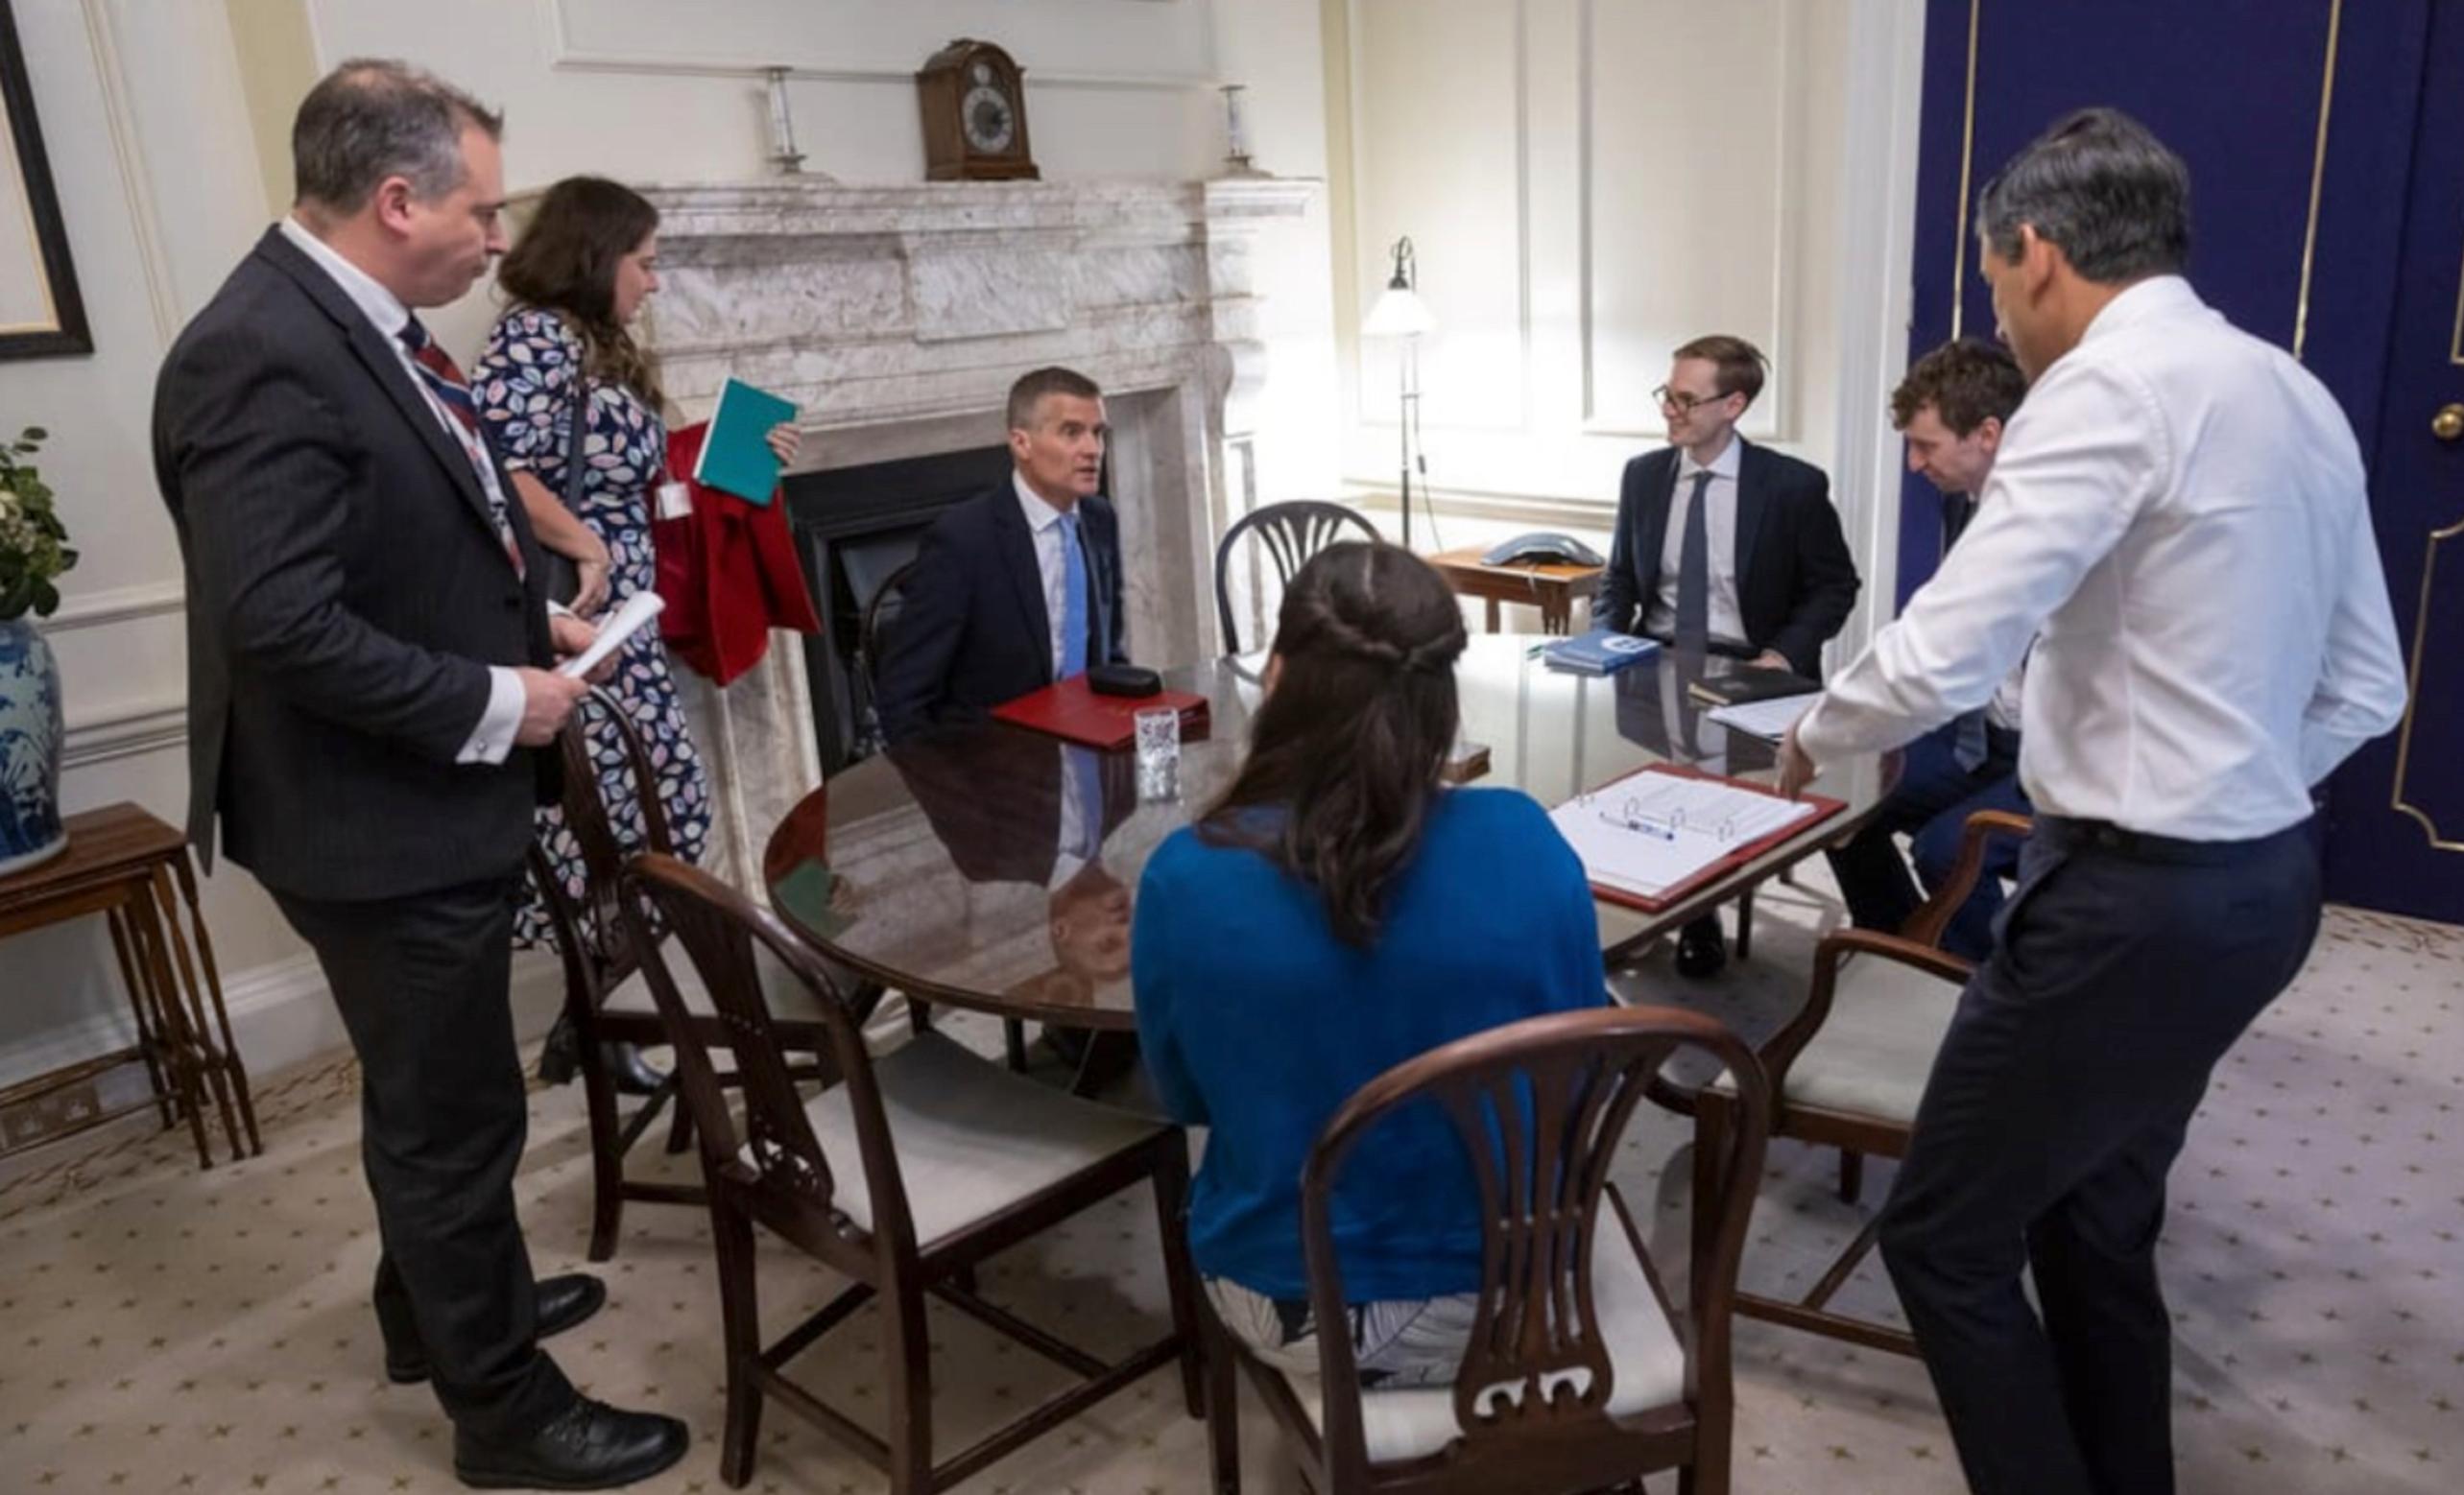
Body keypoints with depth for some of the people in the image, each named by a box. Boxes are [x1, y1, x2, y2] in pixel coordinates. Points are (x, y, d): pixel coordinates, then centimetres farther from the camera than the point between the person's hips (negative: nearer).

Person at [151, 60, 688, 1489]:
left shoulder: (362, 319, 6)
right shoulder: (263, 356, -25)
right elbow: (281, 626, -30)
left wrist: (528, 619, 6)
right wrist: (494, 706, -21)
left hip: (433, 798, 10)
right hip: (381, 817, -10)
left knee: (430, 1095, 26)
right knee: (457, 1115, 6)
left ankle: (441, 1305, 48)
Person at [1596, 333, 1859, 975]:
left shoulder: (1794, 485, -4)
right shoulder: (1643, 475, 8)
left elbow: (1834, 586, 2)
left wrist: (1783, 653, -15)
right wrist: (1605, 643, -5)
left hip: (1745, 669, -3)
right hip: (1656, 662, 4)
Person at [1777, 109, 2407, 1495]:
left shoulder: (2110, 385, -17)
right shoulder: (2297, 394, 10)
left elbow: (1942, 661, -23)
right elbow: (2365, 689, 14)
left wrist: (1813, 734, -4)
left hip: (2136, 898, -9)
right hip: (2264, 874, 9)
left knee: (1945, 1238, 5)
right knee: (2096, 1218, 23)